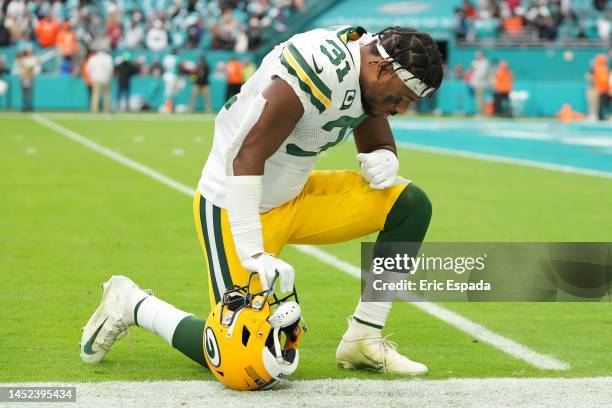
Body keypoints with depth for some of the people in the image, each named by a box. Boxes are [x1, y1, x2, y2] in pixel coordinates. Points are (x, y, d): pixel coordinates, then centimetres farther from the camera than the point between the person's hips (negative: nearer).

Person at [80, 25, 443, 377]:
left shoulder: (372, 79, -3)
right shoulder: (317, 71, -30)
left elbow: (380, 145, 14)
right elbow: (246, 157, -32)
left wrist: (382, 160, -12)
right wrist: (254, 254, -35)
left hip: (295, 197, 9)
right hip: (235, 205, -9)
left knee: (411, 206, -4)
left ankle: (364, 341, 4)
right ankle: (132, 304, 11)